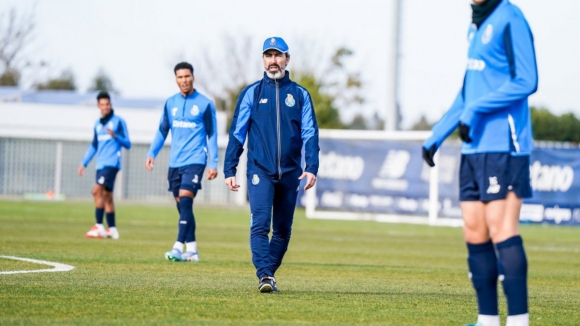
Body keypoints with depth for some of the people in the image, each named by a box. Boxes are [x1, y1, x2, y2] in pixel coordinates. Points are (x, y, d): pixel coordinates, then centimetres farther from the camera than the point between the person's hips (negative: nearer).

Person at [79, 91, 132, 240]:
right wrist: (84, 163, 21)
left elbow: (127, 144, -4)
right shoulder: (97, 124, 17)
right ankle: (112, 229, 12)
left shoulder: (118, 121, -2)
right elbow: (93, 146, 26)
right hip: (101, 164, 7)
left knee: (97, 190, -19)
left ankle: (99, 227, -19)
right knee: (106, 196, 7)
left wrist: (115, 136, -21)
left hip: (112, 163, -7)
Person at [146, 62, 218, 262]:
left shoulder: (204, 104, -2)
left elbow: (212, 135, 1)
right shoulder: (170, 103, 10)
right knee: (182, 206, 6)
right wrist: (152, 153, 4)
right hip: (175, 162, 5)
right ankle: (191, 249, 12)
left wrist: (213, 164, -3)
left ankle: (179, 247, -22)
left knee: (185, 201, -18)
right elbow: (162, 131, 16)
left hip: (194, 161, -5)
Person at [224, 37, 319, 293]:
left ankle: (270, 274, 17)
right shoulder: (251, 93, 7)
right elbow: (237, 133, 6)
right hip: (260, 171, -2)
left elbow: (310, 133, 3)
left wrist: (311, 167, -10)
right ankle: (264, 276, -23)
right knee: (260, 223, -17)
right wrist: (229, 170, -1)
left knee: (283, 230, 6)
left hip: (290, 174, 2)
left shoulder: (300, 95, 9)